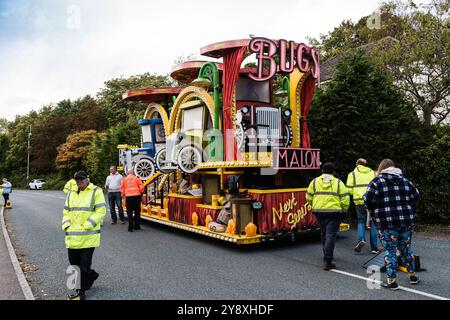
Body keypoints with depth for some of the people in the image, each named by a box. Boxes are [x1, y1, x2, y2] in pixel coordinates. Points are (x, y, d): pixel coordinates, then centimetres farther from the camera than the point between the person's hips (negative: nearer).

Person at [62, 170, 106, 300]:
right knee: (74, 263, 13)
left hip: (88, 236, -6)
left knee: (84, 266, -1)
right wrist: (66, 225, 1)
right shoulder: (71, 193, 14)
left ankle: (81, 292, 14)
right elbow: (66, 212, 18)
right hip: (72, 236, 6)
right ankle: (92, 275, 38)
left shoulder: (96, 191, -5)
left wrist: (86, 226, -17)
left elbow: (101, 211, -11)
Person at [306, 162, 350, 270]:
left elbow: (309, 198, 6)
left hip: (319, 212, 3)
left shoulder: (314, 182, 6)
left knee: (324, 233, 20)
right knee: (331, 235, -4)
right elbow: (345, 199, -3)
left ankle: (328, 255, 35)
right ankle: (327, 261, -11)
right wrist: (344, 210, 11)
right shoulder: (338, 183, 0)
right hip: (334, 212, -3)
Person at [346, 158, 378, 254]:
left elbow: (349, 189, 0)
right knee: (373, 223, 9)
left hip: (360, 201, -1)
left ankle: (361, 239, -10)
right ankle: (374, 248, 10)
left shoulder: (352, 174, 6)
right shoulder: (373, 173, 12)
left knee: (361, 221, 15)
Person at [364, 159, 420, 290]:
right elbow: (416, 196, 12)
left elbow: (368, 200, -15)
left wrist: (371, 209, 4)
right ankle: (412, 275, 31)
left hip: (387, 222, -5)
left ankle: (392, 281, 5)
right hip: (407, 220, 5)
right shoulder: (404, 180, 10)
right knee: (406, 248, 20)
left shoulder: (377, 181, -7)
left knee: (390, 250, 3)